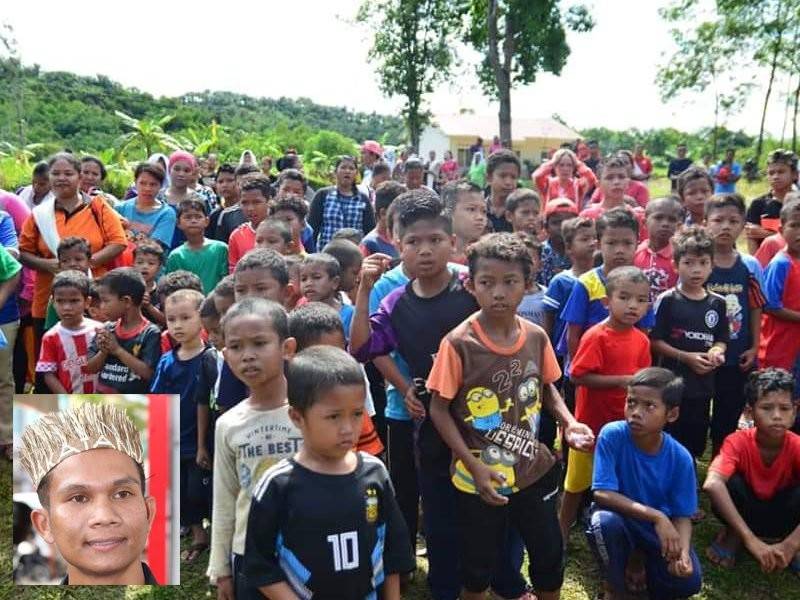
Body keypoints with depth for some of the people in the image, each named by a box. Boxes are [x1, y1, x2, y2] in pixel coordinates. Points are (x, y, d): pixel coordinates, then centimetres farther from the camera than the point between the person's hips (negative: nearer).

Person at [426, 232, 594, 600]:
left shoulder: (537, 337, -6)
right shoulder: (458, 343, -20)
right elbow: (439, 409, -13)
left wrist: (568, 422, -9)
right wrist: (473, 465, -18)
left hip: (534, 470, 4)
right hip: (478, 479, -3)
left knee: (550, 554, 20)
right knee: (478, 565, 16)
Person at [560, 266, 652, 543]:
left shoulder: (641, 340, 1)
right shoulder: (596, 336, -19)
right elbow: (578, 376, -23)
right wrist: (620, 380, -24)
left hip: (625, 423, 5)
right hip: (592, 422, -5)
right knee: (578, 483, 11)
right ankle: (563, 532, 30)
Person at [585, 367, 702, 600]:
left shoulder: (680, 458, -18)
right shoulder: (612, 435, -24)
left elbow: (682, 515, -10)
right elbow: (603, 494, -26)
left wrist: (683, 551, -30)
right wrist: (656, 516, -34)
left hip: (661, 529, 2)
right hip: (619, 517, -2)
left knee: (688, 579, -21)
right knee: (604, 521, -35)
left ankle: (639, 558, 14)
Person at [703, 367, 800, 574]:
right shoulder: (737, 442, -26)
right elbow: (712, 484, -44)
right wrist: (750, 540, -50)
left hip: (781, 512, 1)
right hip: (745, 508, -1)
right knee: (731, 483, -33)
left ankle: (778, 537, -4)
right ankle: (733, 534, -6)